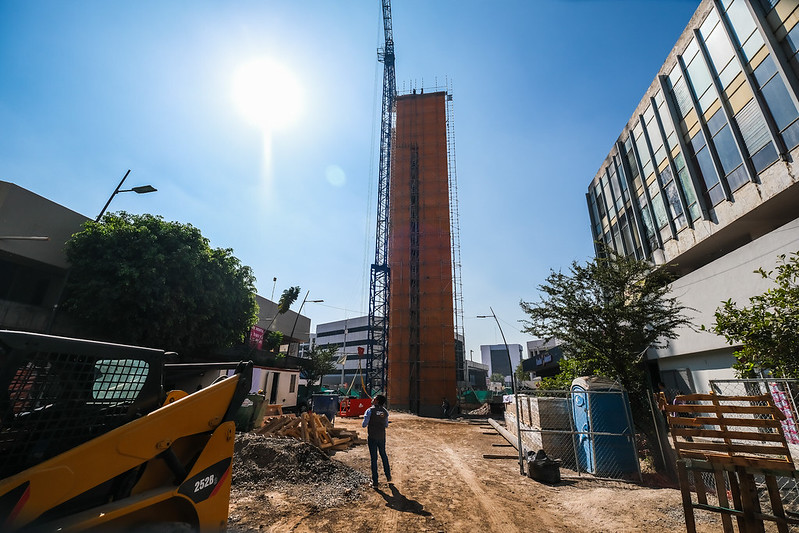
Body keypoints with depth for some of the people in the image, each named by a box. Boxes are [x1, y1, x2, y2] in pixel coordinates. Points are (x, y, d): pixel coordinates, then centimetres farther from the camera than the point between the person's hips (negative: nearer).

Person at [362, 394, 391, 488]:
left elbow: (364, 425, -14)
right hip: (382, 437, 4)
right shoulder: (385, 412, 0)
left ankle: (375, 482, 13)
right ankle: (388, 476, 33)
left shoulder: (370, 410, -14)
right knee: (383, 455, 21)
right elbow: (386, 425, 8)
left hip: (372, 438, -4)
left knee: (373, 458, 5)